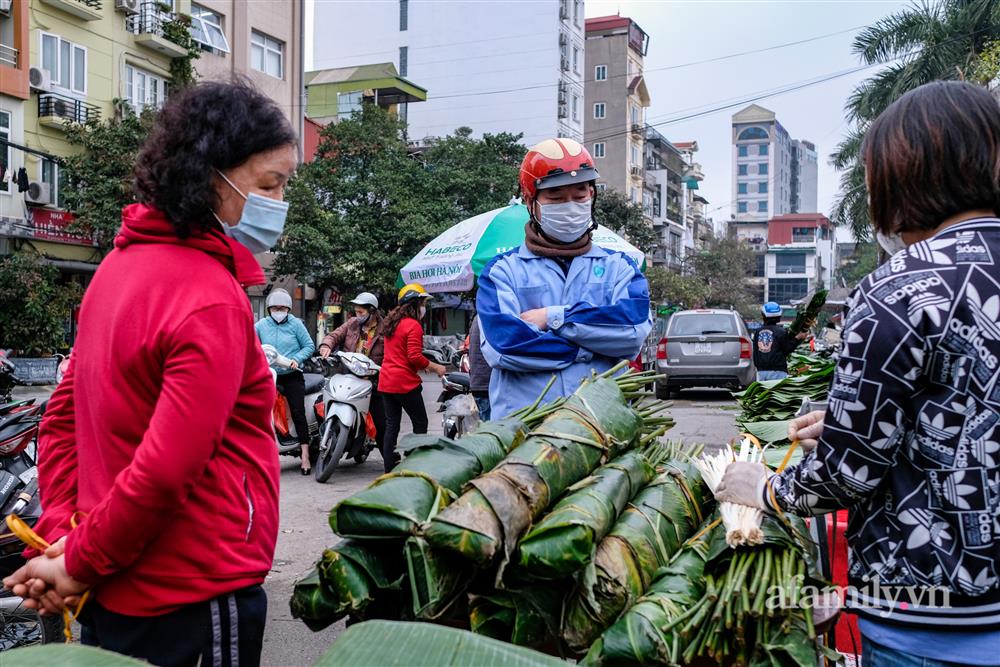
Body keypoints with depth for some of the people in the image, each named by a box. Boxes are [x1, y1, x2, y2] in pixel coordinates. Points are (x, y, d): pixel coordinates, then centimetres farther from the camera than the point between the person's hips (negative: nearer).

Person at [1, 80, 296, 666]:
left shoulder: (121, 263, 6)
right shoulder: (214, 304, -22)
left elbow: (62, 418, 9)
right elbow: (165, 471, -26)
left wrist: (62, 532, 3)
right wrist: (80, 564, -12)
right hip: (199, 596, -8)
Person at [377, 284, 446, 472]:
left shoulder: (391, 323, 15)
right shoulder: (413, 326, -12)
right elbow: (415, 357, -19)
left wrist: (425, 365, 19)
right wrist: (436, 367, -8)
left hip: (386, 382, 8)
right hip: (405, 383, -8)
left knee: (391, 425, 9)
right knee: (420, 423, 4)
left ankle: (389, 468, 8)